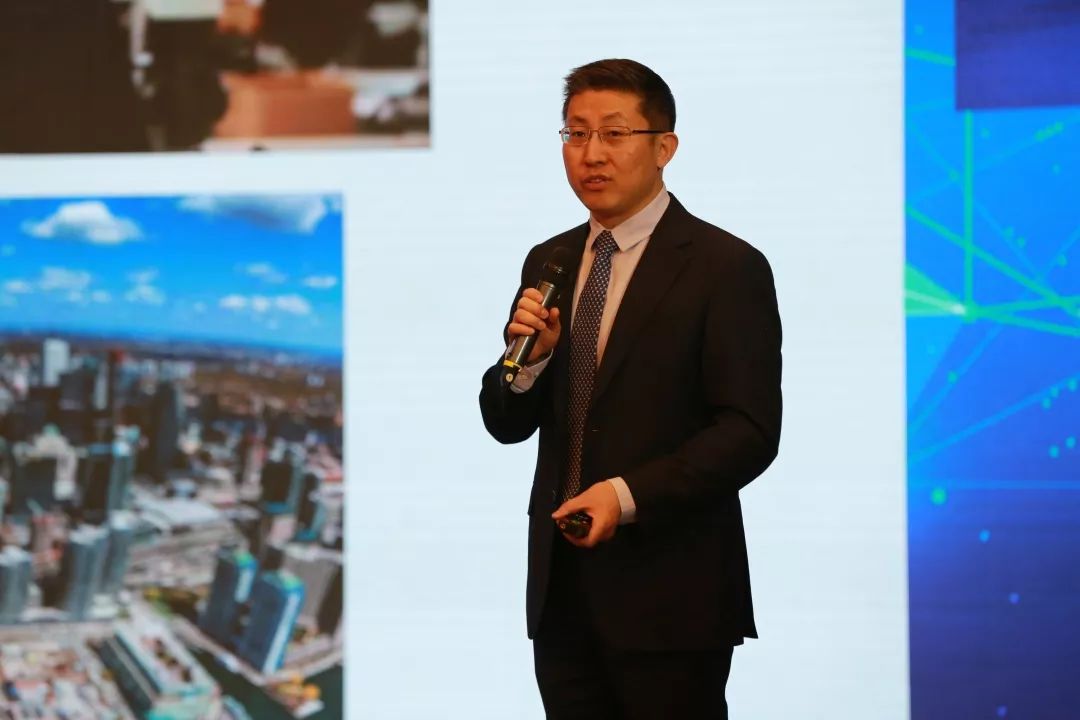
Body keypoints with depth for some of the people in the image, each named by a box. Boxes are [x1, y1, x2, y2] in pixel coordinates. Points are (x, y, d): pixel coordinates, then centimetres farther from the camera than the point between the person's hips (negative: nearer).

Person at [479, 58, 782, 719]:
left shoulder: (727, 267, -8)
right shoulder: (549, 262, 11)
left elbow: (751, 432, -12)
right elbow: (507, 425, 12)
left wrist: (629, 496, -21)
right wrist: (529, 357, -8)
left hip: (668, 594, -5)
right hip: (562, 588, 6)